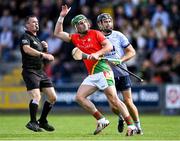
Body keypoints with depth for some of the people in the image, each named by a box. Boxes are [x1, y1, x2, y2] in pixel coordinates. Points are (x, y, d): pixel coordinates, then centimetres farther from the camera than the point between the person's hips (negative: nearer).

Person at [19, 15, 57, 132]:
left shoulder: (37, 39, 23)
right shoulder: (25, 37, -4)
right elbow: (27, 49, -27)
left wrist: (45, 49, 8)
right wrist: (43, 54, -34)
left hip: (41, 72, 9)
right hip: (30, 71, -9)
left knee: (52, 97, 5)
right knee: (37, 97, -23)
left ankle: (42, 121, 16)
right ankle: (32, 122, -15)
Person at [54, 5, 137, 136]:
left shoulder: (95, 33, 2)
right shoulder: (75, 38, 15)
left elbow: (109, 46, -5)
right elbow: (57, 33, 18)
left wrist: (97, 54, -19)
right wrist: (61, 17, 11)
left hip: (103, 71, -7)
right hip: (91, 75, 7)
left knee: (114, 100, -14)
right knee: (79, 97, -5)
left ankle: (131, 125, -14)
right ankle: (102, 120, -2)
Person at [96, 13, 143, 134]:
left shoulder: (118, 35, 1)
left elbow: (132, 52, 2)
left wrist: (120, 60, -13)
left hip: (122, 74, -1)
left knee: (128, 102, -6)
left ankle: (138, 126, 11)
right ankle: (121, 118, 30)